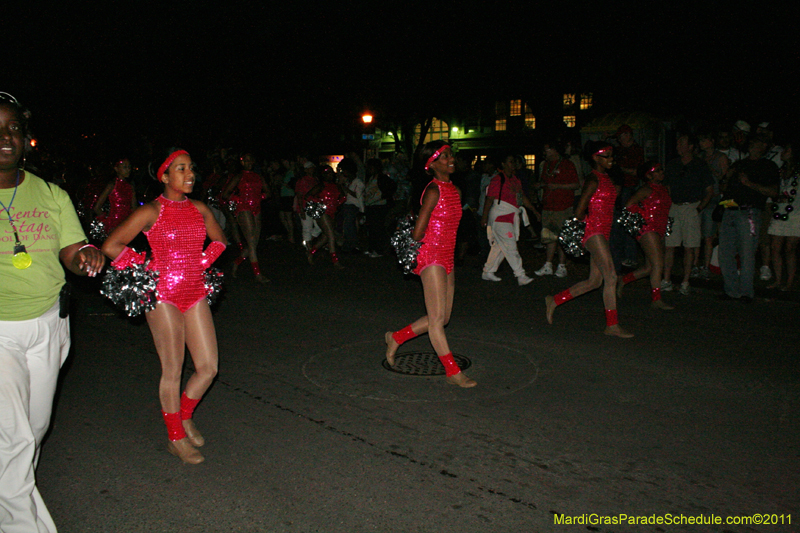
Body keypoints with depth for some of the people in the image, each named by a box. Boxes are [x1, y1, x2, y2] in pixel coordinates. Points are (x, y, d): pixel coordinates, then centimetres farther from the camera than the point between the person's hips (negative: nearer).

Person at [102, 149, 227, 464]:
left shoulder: (200, 209, 6)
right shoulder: (151, 211, -8)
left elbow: (219, 240, 23)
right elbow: (111, 246, -7)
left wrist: (202, 263, 9)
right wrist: (146, 269, -5)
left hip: (195, 294, 5)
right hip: (164, 296, -5)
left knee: (208, 368, 4)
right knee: (173, 371, 4)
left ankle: (184, 416, 31)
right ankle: (176, 438, 22)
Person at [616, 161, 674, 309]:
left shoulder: (664, 189, 16)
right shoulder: (647, 190, -8)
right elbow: (629, 205, -9)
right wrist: (640, 219, -6)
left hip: (658, 231, 8)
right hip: (647, 230, -8)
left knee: (649, 267, 10)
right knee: (657, 264, -12)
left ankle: (622, 280, 25)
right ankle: (656, 299, -8)